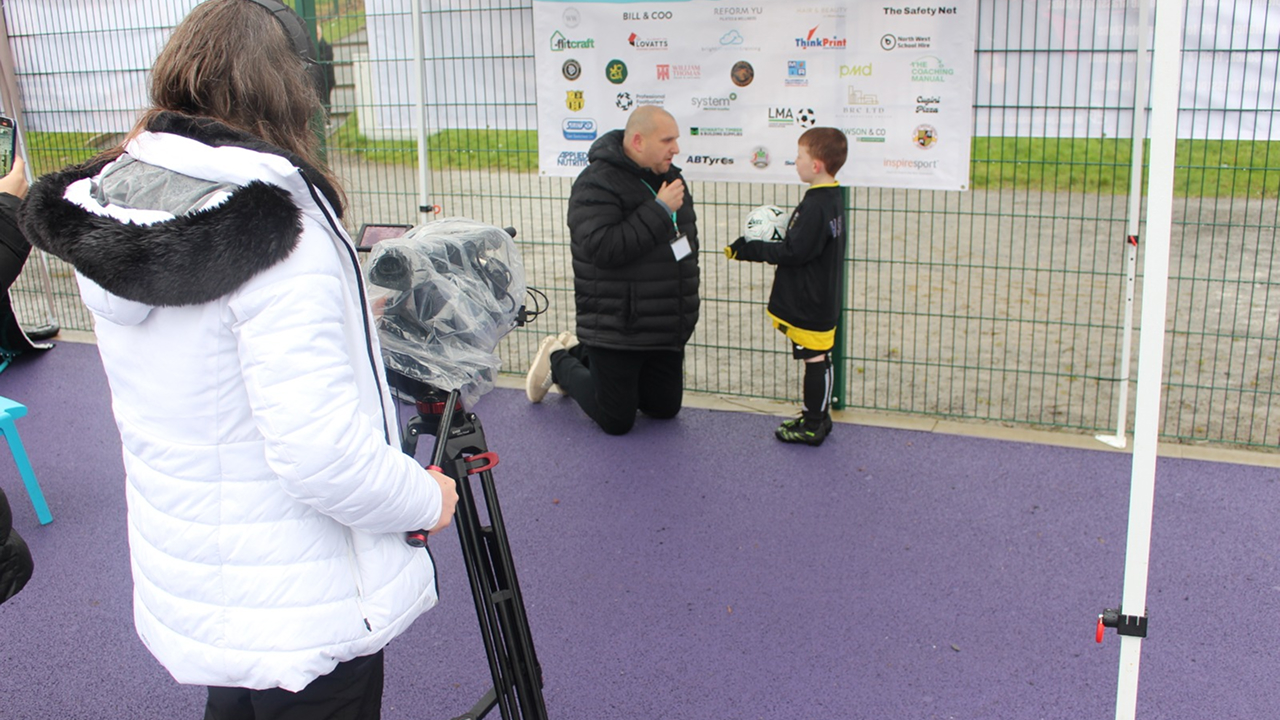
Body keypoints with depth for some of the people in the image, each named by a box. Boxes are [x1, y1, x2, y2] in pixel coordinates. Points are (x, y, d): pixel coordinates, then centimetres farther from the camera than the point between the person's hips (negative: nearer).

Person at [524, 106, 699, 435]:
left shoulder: (668, 175, 9)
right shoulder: (597, 183, -17)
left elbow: (686, 239, 24)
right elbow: (602, 247, -31)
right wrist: (659, 210, -27)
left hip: (666, 328, 8)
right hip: (616, 330, -8)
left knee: (666, 408, 18)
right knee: (617, 422, -1)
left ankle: (581, 354, 32)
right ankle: (559, 362, 23)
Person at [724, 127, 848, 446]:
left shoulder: (816, 206, -23)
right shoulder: (833, 198, 9)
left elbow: (794, 252, -24)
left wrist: (750, 249, -17)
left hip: (809, 303, -10)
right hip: (822, 298, 10)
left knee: (815, 359, -1)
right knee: (817, 358, 17)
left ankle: (813, 427, 7)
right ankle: (817, 417, 28)